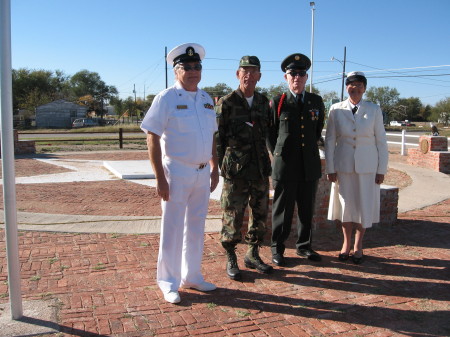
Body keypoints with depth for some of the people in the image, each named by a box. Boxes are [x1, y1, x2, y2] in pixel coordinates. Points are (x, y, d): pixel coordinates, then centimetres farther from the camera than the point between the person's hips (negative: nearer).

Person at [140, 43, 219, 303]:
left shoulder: (207, 99, 10)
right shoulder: (166, 99, -10)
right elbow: (152, 138, -13)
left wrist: (215, 168, 14)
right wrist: (160, 178, -17)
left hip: (203, 173, 6)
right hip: (176, 173, -6)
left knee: (196, 228, 15)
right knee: (173, 229, 3)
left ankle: (192, 276, 30)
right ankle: (169, 283, 18)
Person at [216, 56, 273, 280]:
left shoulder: (264, 102, 9)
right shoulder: (226, 103, -5)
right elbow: (217, 138, -4)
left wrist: (267, 164, 11)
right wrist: (221, 167, -7)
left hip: (261, 169, 5)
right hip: (236, 171, -5)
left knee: (260, 214, 12)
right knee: (232, 216, 1)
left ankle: (253, 255, 28)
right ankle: (231, 260, 17)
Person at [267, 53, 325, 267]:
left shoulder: (316, 101, 8)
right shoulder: (278, 103, -1)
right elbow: (270, 133, 7)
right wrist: (278, 155, 6)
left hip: (310, 166, 3)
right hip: (285, 166, -3)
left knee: (307, 210, 12)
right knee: (282, 210, 4)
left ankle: (303, 246, 27)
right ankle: (277, 249, 17)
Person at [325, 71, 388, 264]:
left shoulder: (374, 110, 0)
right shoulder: (336, 110, 0)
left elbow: (381, 141, 2)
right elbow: (329, 141, 1)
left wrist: (382, 170, -1)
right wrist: (330, 168, -2)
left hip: (367, 167, 0)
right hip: (343, 165, 0)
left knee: (365, 205, 6)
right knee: (345, 204, 9)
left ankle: (358, 245, 24)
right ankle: (346, 243, 28)